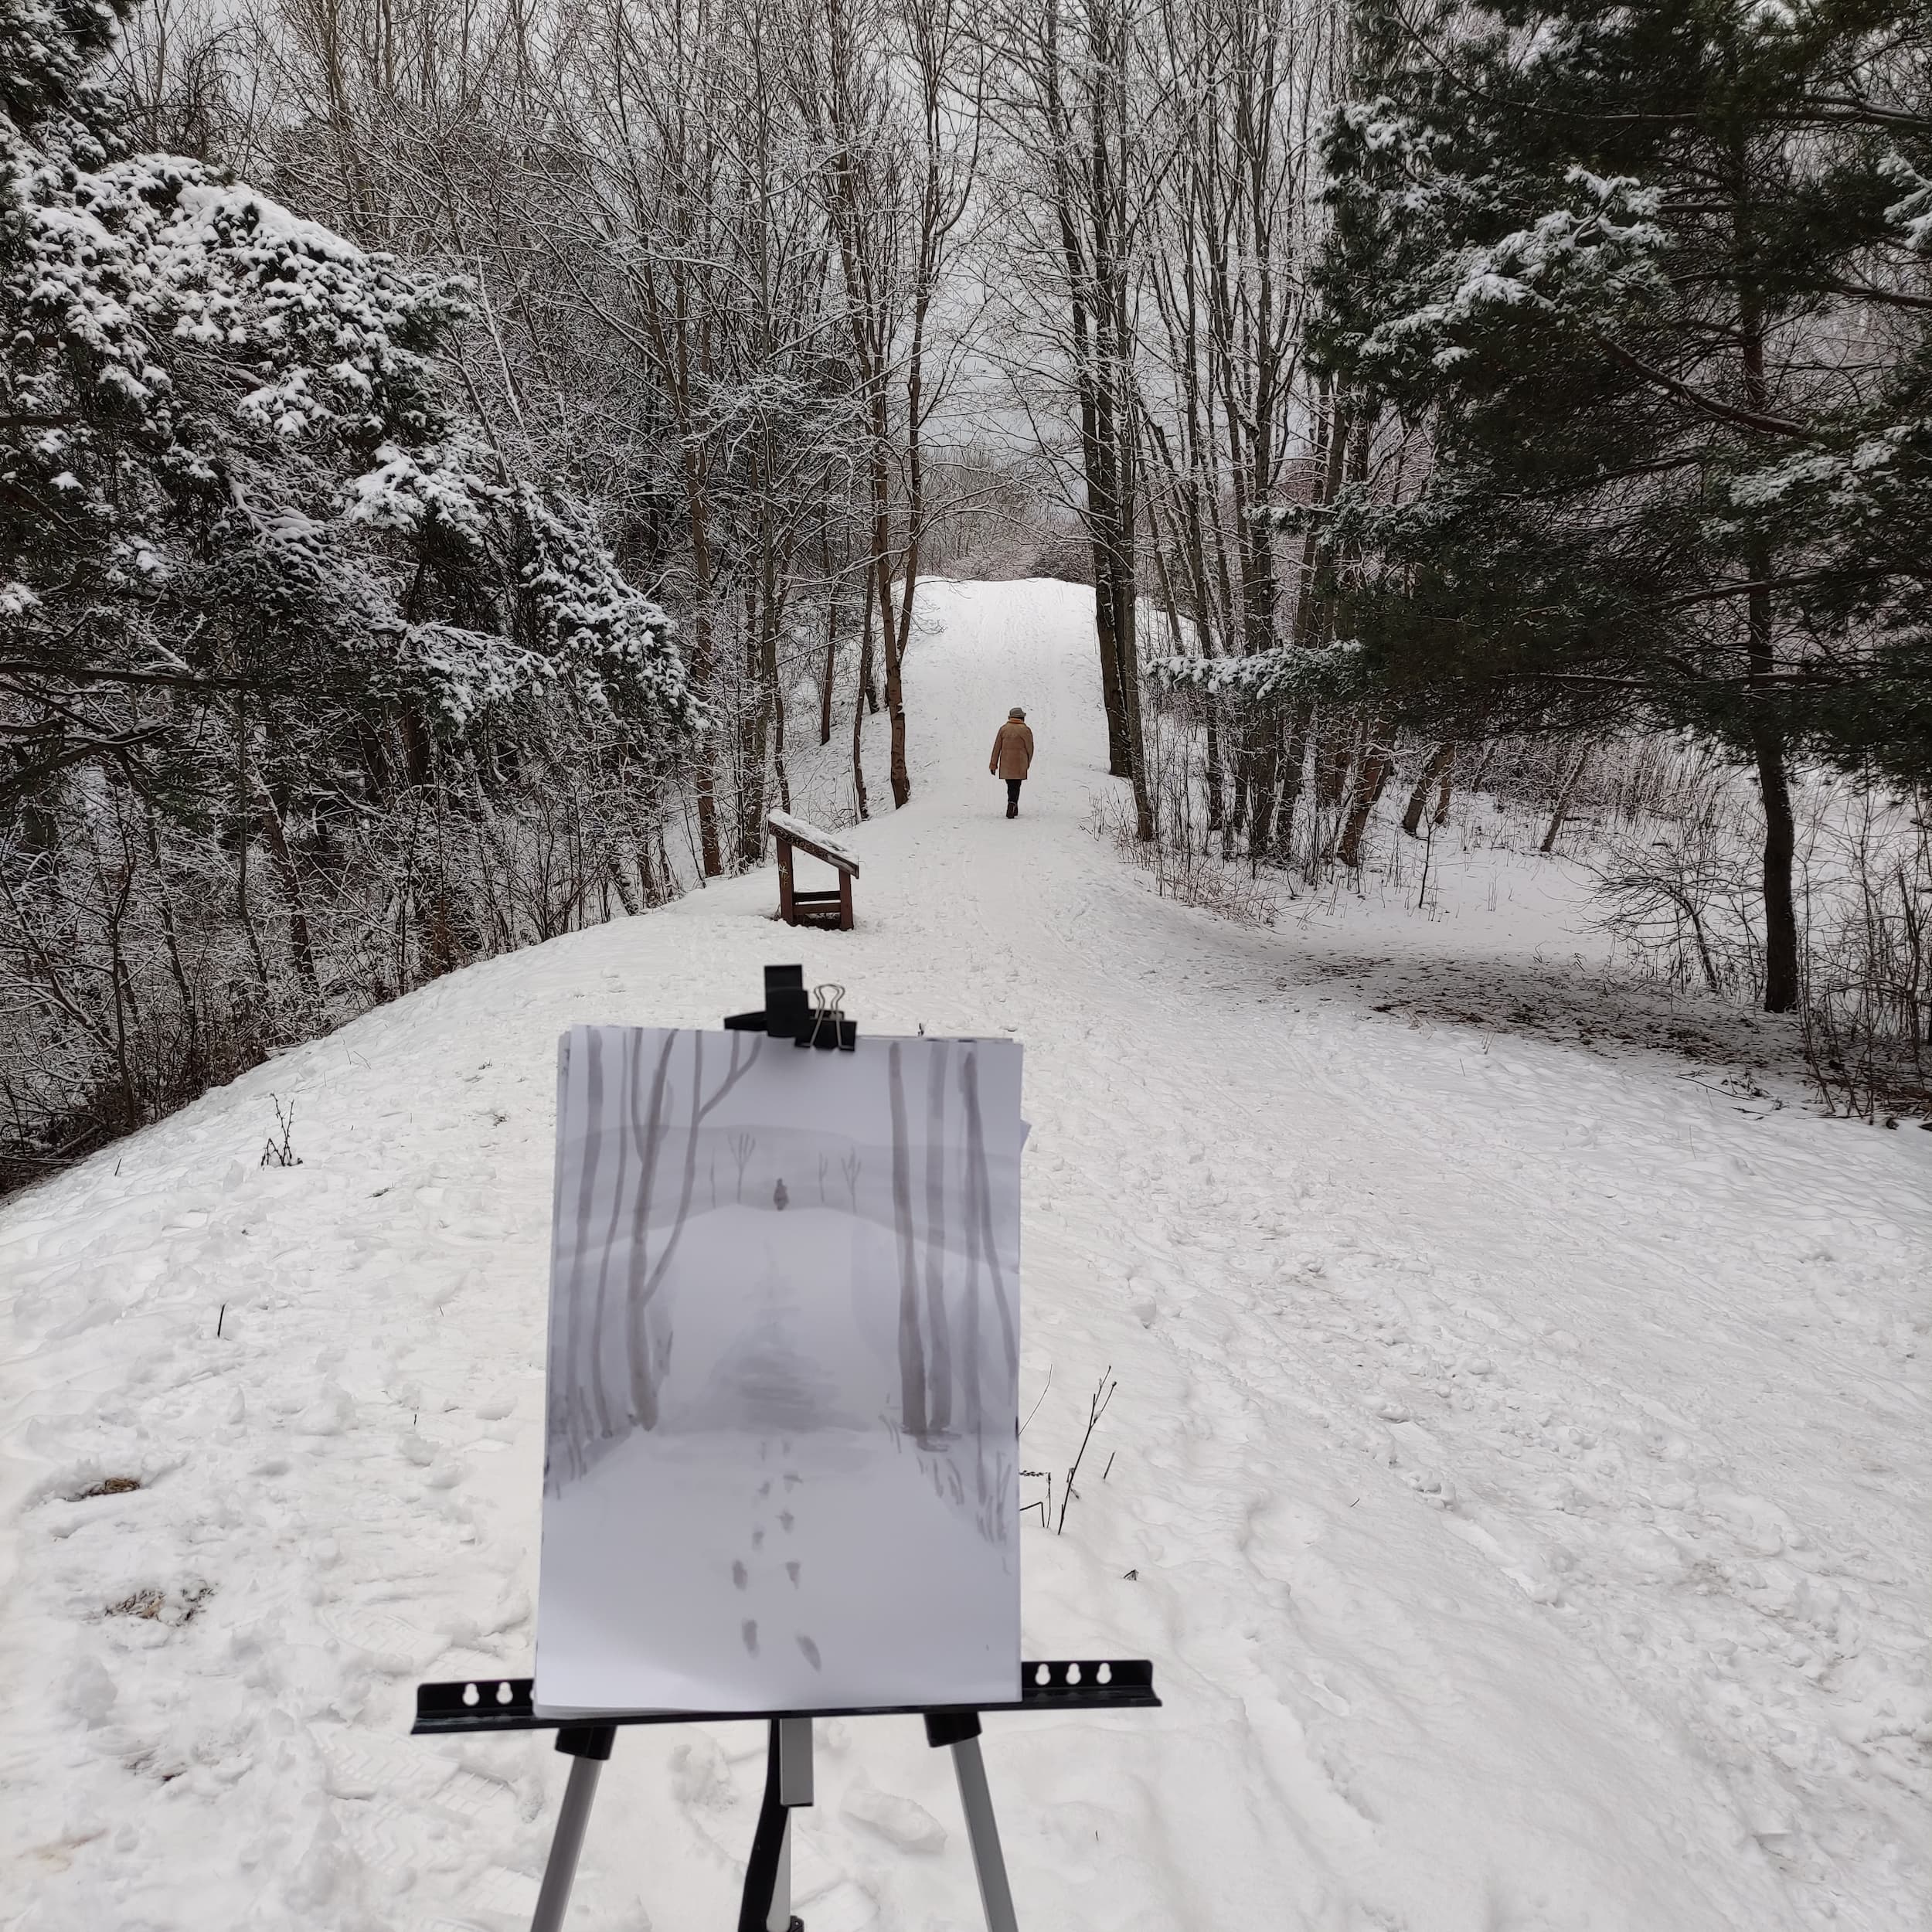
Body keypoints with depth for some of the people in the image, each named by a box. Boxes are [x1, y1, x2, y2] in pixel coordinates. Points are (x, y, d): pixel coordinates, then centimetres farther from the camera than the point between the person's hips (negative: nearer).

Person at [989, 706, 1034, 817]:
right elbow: (1030, 748, 0)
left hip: (1005, 764, 3)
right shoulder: (1026, 730, -4)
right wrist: (1027, 763, 17)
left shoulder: (1004, 729, 4)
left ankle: (1014, 809, 23)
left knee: (1010, 786, 16)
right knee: (1016, 787, 1)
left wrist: (993, 765, 7)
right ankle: (1012, 805, -19)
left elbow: (997, 747, 3)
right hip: (1019, 765, -3)